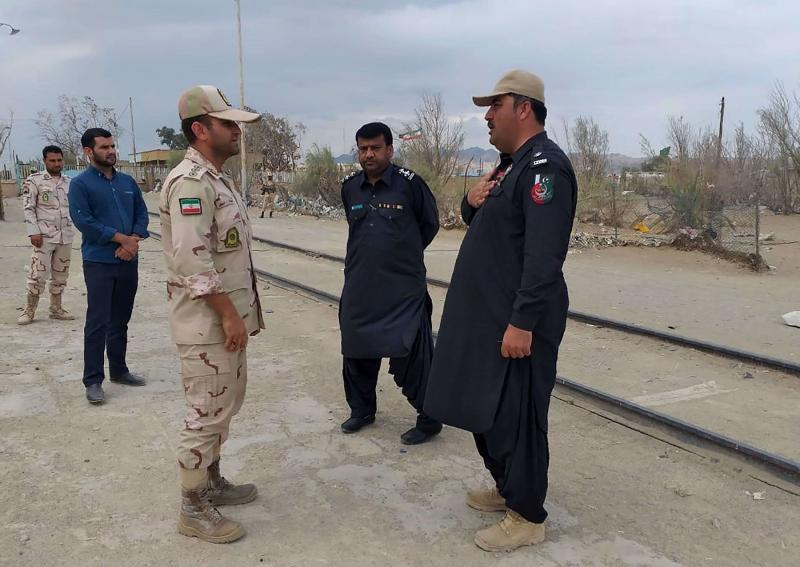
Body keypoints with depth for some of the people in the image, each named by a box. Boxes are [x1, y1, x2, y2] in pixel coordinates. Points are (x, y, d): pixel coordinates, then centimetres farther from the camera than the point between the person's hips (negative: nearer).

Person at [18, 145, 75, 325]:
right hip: (44, 236, -5)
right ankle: (29, 310, 7)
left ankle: (56, 309, 21)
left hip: (65, 236, 5)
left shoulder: (69, 182, 11)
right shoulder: (34, 180, -3)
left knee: (60, 275, 11)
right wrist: (34, 232, -14)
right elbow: (28, 208, -6)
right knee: (38, 275, -5)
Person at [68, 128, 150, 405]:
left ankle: (119, 370, 26)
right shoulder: (80, 184, -4)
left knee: (121, 321, 14)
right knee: (98, 323, -4)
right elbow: (83, 220, -14)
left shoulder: (127, 181, 12)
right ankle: (93, 380, 2)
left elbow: (142, 213, 10)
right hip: (99, 263, -5)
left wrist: (134, 241, -9)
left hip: (129, 262, 5)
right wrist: (122, 238, -15)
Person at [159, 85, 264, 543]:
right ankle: (194, 510, 15)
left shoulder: (219, 179, 14)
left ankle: (212, 482, 35)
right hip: (207, 322, -10)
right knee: (206, 413, 1)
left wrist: (244, 311, 17)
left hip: (229, 316, 10)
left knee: (226, 404, 19)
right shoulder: (190, 182, -18)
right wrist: (228, 315, -20)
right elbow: (193, 260, -24)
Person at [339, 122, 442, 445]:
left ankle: (429, 419, 15)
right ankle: (361, 410, 36)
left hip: (404, 288, -5)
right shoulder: (350, 187, 5)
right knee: (357, 351, 16)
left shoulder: (409, 183, -9)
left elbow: (430, 224, 4)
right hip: (359, 286, 5)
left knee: (411, 355, -2)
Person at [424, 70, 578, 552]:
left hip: (517, 320, -10)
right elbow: (482, 225, 24)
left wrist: (522, 322, -26)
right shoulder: (512, 164, 16)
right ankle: (507, 488, 36)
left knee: (515, 416, -1)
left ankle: (527, 517, 14)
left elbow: (544, 255, -24)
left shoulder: (544, 166, -16)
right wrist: (472, 202, 2)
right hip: (488, 314, 10)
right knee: (486, 409, 19)